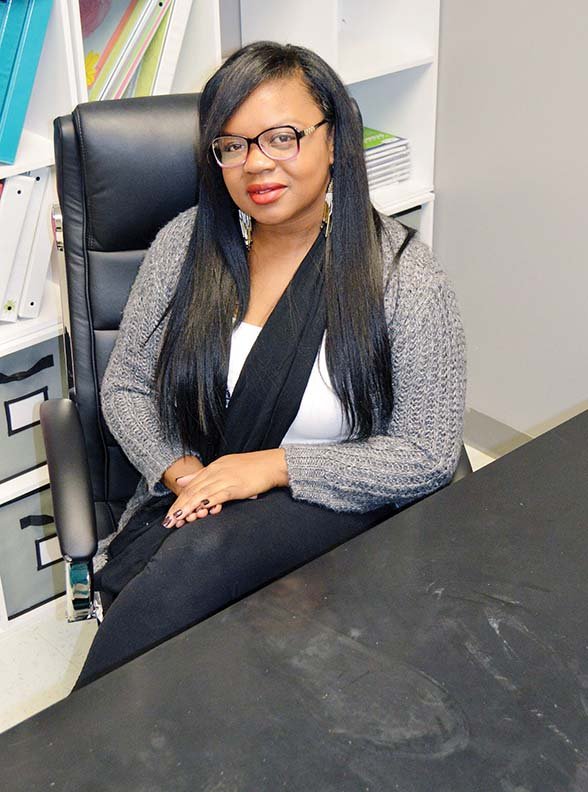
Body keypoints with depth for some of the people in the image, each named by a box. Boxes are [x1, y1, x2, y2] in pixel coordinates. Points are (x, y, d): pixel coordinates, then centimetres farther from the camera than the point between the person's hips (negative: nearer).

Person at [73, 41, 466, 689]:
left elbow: (429, 454, -9)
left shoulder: (402, 271, -8)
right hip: (187, 505, 3)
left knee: (202, 554, -34)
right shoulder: (185, 244, 2)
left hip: (336, 507, -2)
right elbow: (125, 387, 9)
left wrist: (274, 465, -16)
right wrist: (182, 472, -10)